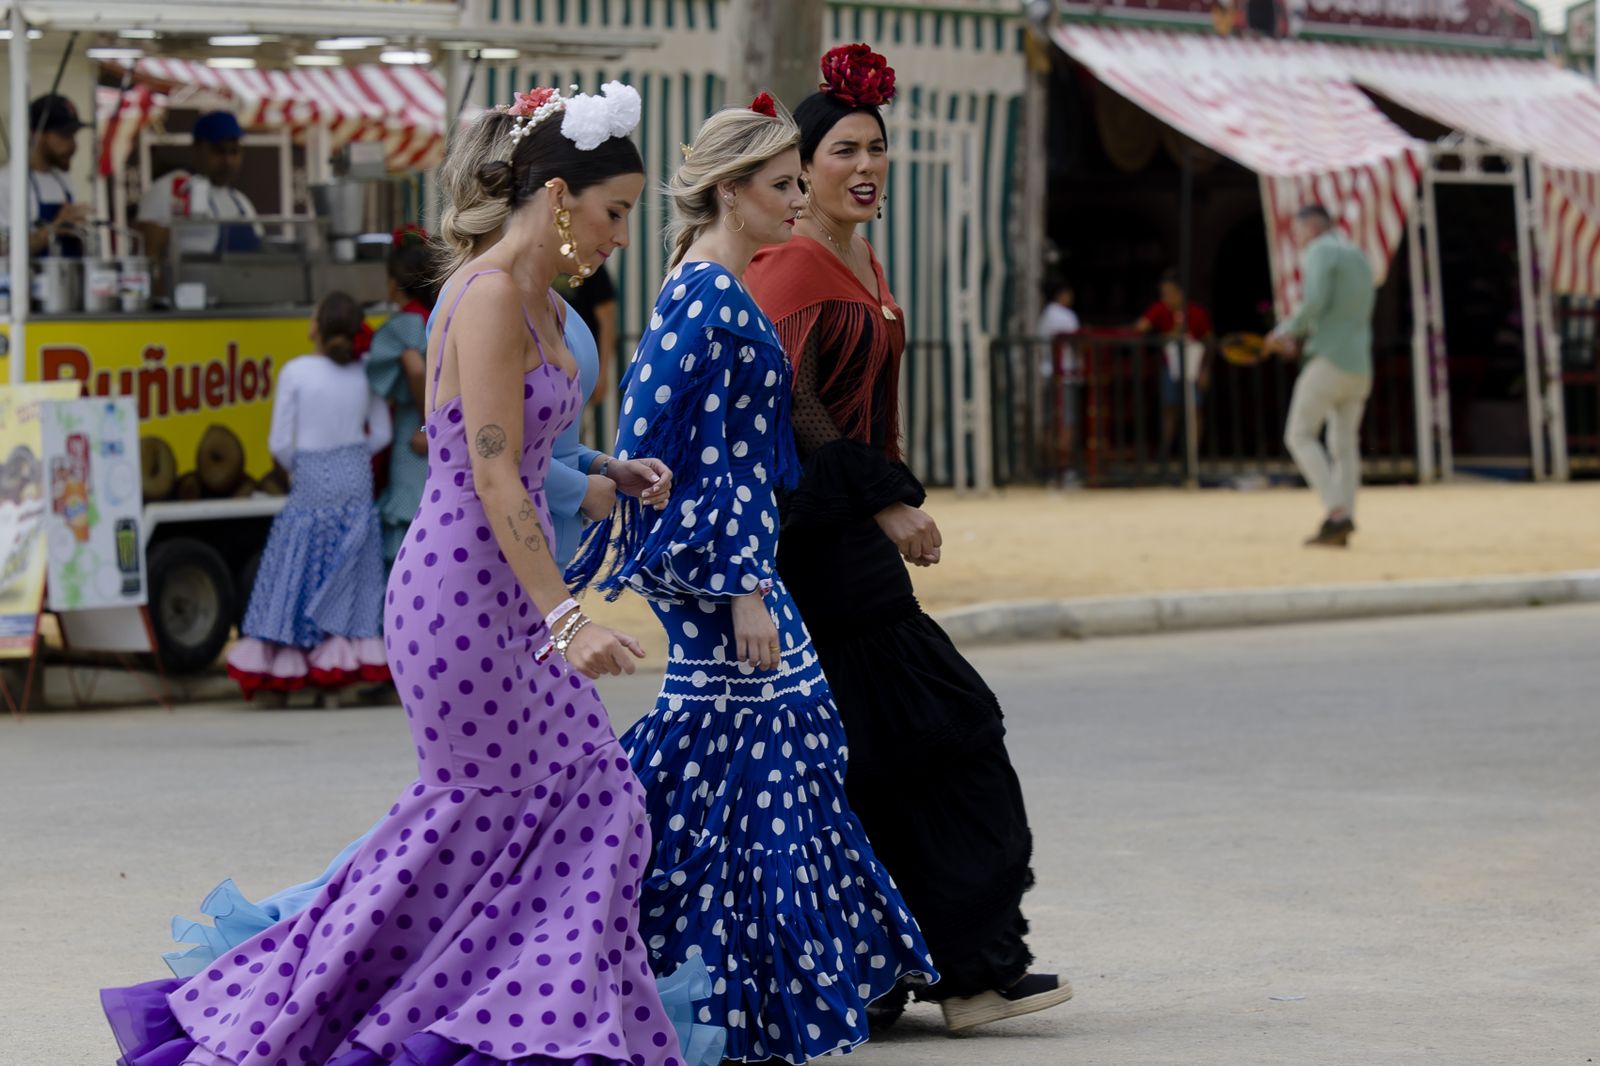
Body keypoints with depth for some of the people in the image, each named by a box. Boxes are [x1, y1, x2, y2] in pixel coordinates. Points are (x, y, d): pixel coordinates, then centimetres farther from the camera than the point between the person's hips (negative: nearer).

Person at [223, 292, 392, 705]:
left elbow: (279, 443, -8)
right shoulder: (364, 373, 0)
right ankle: (333, 680, 6)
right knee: (347, 579, 7)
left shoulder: (295, 372, -11)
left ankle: (282, 677, 6)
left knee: (295, 576, 5)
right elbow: (381, 434, 7)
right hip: (356, 483, 3)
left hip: (311, 486, -3)